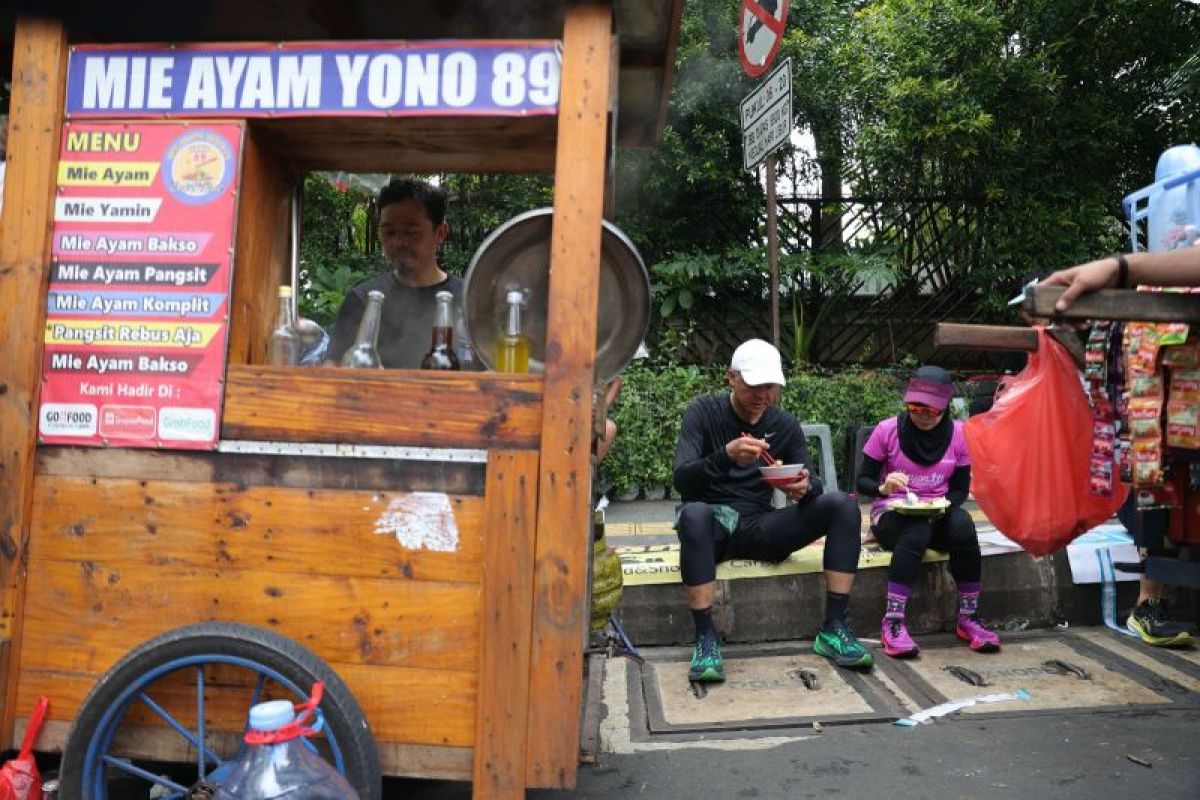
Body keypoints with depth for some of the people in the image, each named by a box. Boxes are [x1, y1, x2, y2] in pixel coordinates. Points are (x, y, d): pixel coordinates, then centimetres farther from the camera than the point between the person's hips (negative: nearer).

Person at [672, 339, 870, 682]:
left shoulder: (786, 424, 5)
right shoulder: (703, 411, -5)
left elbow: (811, 485, 2)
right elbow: (681, 480, -16)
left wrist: (805, 488, -24)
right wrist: (725, 456, -36)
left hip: (760, 526, 3)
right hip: (712, 523, -3)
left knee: (842, 504, -16)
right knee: (693, 512, -39)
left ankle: (833, 628, -15)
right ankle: (706, 637, -29)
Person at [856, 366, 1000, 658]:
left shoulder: (958, 434, -1)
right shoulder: (887, 430, -8)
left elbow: (960, 489, 5)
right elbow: (862, 481, -5)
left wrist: (944, 505, -17)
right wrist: (883, 487, -28)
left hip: (938, 515, 2)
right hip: (892, 514, -2)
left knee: (963, 524, -32)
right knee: (916, 531, -37)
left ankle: (968, 618, -19)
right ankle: (893, 622, -32)